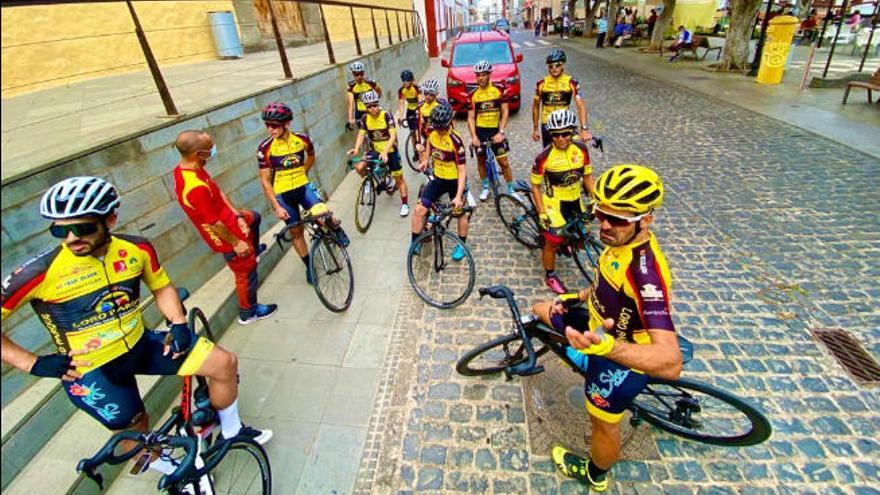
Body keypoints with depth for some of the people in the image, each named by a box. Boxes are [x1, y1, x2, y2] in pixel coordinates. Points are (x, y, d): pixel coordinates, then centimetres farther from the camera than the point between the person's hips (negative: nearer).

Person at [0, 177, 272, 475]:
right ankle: (171, 471, 44)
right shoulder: (41, 273, -21)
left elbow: (162, 287, 6)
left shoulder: (136, 249, -11)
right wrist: (33, 363, -16)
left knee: (225, 363, -4)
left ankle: (231, 430, 21)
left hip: (142, 346, 4)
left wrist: (179, 324, -8)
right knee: (136, 433, 9)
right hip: (91, 371, -3)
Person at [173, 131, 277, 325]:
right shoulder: (196, 187, -38)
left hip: (230, 219, 9)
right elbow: (213, 223, -29)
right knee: (247, 272, 9)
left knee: (254, 217, 33)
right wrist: (236, 243, -16)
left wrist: (238, 215, 0)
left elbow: (218, 192, 1)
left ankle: (254, 249, 58)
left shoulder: (184, 168, -7)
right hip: (228, 236, -9)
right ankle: (248, 313, 30)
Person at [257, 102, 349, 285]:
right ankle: (309, 267, 26)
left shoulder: (302, 139, -9)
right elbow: (265, 181, -8)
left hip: (304, 187, 0)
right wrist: (276, 207, -12)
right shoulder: (265, 148, -13)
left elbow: (311, 156, 15)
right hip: (283, 194, 0)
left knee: (322, 214, -26)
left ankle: (337, 228, 9)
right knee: (296, 231, 7)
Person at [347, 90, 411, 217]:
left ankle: (405, 204, 19)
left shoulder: (386, 115, -18)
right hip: (375, 150, 3)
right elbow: (361, 135, -10)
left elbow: (393, 136, -24)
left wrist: (385, 151, -37)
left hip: (390, 150, -3)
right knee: (359, 167, -18)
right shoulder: (364, 119, -6)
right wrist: (356, 149, -30)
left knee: (399, 178, 3)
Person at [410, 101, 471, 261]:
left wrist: (458, 196, -31)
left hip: (455, 181, -4)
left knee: (460, 212, 13)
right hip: (438, 179, 5)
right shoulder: (433, 132, -8)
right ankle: (415, 244, 8)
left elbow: (462, 171, -25)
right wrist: (425, 160, 10)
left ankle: (462, 245, 36)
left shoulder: (455, 141, -25)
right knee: (419, 209, -7)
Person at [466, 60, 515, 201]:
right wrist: (473, 136, -15)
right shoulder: (473, 95, -3)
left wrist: (501, 132, -16)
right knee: (481, 160, 11)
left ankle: (511, 189, 11)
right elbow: (471, 117, -2)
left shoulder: (499, 89, -6)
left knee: (503, 162, -2)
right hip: (480, 131, 2)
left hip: (495, 131, -2)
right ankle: (485, 188, 28)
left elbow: (505, 111, -6)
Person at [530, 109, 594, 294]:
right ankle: (550, 276, 24)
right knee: (552, 242, 1)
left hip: (575, 201, 5)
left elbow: (587, 176, 3)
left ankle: (567, 240, 52)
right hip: (554, 203, -5)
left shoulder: (581, 149, -9)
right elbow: (536, 186, -12)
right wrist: (542, 212, -15)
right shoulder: (544, 157, -21)